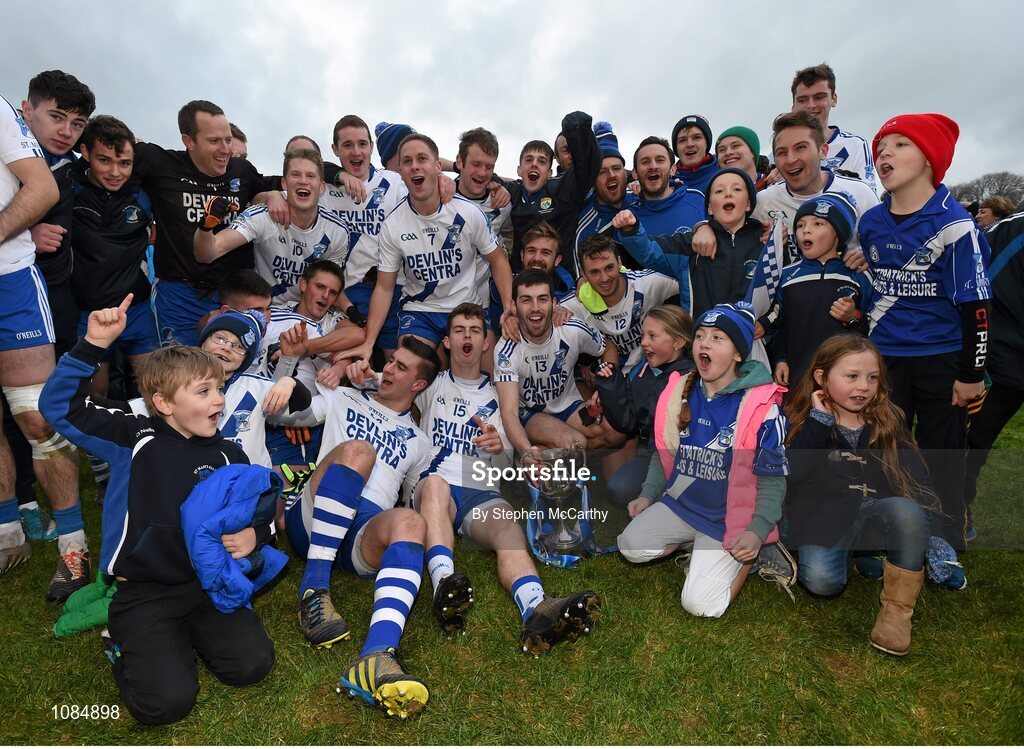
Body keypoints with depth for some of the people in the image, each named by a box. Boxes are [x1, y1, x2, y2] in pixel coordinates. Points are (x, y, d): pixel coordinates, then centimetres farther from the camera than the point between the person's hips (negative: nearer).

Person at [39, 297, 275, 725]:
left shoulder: (227, 456, 5)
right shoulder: (134, 438, -4)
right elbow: (59, 405, -8)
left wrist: (253, 534, -11)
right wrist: (94, 345, -20)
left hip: (208, 583, 3)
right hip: (144, 591, -3)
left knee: (251, 665, -14)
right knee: (167, 702, -17)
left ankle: (188, 631, 15)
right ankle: (129, 643, 15)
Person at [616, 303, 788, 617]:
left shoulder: (762, 406, -16)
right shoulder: (678, 392, -1)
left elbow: (772, 479, -11)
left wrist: (758, 531, -22)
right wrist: (648, 495, 3)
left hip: (728, 518, -5)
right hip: (680, 504, 5)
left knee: (700, 604, -15)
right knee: (631, 546, -12)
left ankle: (749, 554, 12)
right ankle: (699, 544, 12)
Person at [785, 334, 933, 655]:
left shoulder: (887, 422, 7)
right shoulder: (804, 422, -1)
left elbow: (917, 479, 3)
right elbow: (793, 472, -18)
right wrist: (821, 420, -19)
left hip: (876, 516, 2)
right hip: (824, 522, -2)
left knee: (906, 509, -32)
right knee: (822, 580, -29)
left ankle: (897, 608, -15)